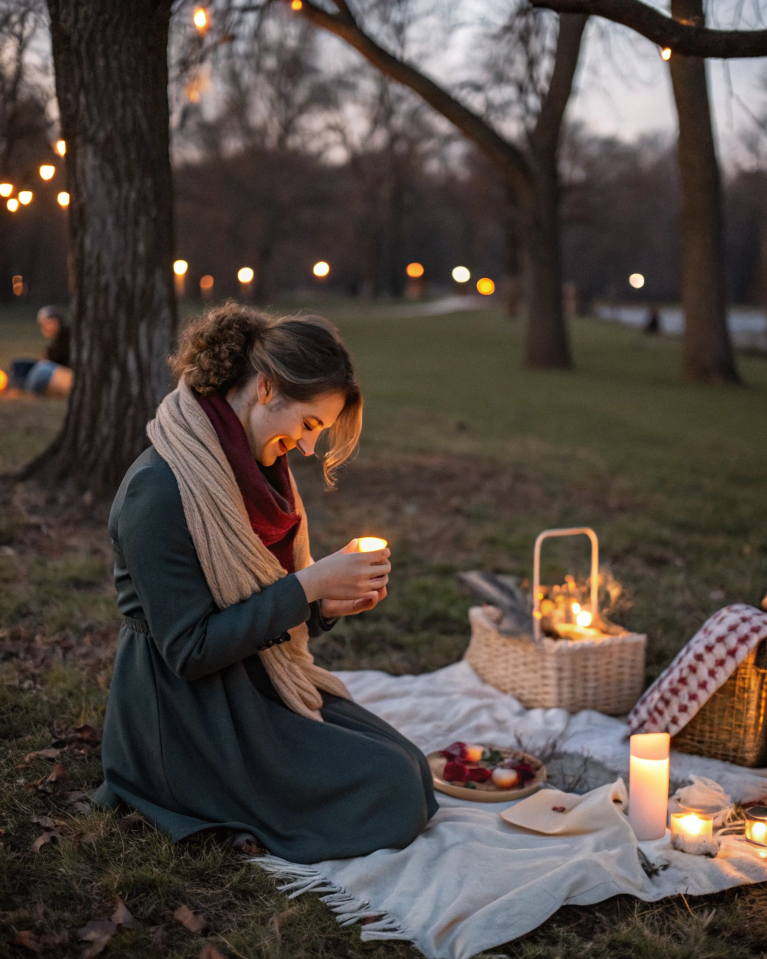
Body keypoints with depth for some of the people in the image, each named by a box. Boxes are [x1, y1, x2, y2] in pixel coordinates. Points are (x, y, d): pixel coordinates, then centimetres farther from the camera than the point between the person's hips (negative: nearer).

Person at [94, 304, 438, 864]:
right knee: (390, 789, -14)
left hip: (259, 683, 9)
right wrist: (309, 585, -21)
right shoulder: (159, 490, -23)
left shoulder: (252, 469, 7)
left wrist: (329, 604, -7)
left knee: (408, 764, -1)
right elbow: (188, 649, -22)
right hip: (189, 713, -9)